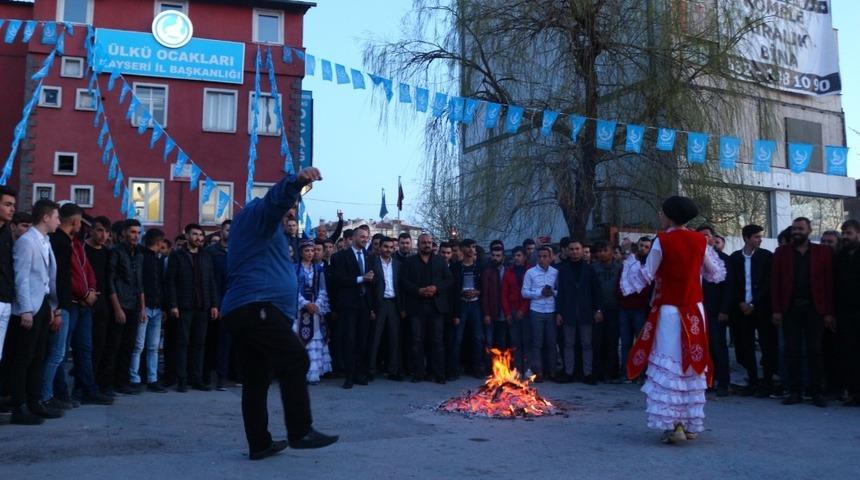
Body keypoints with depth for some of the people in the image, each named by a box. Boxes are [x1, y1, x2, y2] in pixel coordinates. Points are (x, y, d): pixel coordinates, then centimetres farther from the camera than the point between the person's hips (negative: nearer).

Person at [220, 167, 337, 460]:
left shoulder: (263, 226, 31)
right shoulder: (257, 213, 1)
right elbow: (276, 198, -22)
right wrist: (297, 181, -41)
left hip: (244, 310, 11)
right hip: (257, 307, -11)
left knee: (256, 380, 10)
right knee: (296, 359, -19)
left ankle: (259, 444, 14)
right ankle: (300, 431, -20)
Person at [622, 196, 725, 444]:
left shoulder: (663, 240, -10)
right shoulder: (700, 240, 2)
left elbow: (646, 275, -5)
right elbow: (715, 272, 13)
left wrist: (632, 265, 14)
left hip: (669, 312, -4)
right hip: (695, 312, 5)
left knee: (668, 367, 0)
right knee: (692, 364, 11)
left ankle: (673, 424, -5)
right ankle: (691, 424, 18)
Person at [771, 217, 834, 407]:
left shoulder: (824, 252, 6)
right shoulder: (781, 252, 8)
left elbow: (829, 283, 1)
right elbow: (775, 283, 4)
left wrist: (829, 312, -5)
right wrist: (776, 310, -4)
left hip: (815, 308, -1)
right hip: (790, 309, 1)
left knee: (815, 351, 2)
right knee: (792, 351, 2)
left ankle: (816, 392, 9)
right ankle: (795, 391, 9)